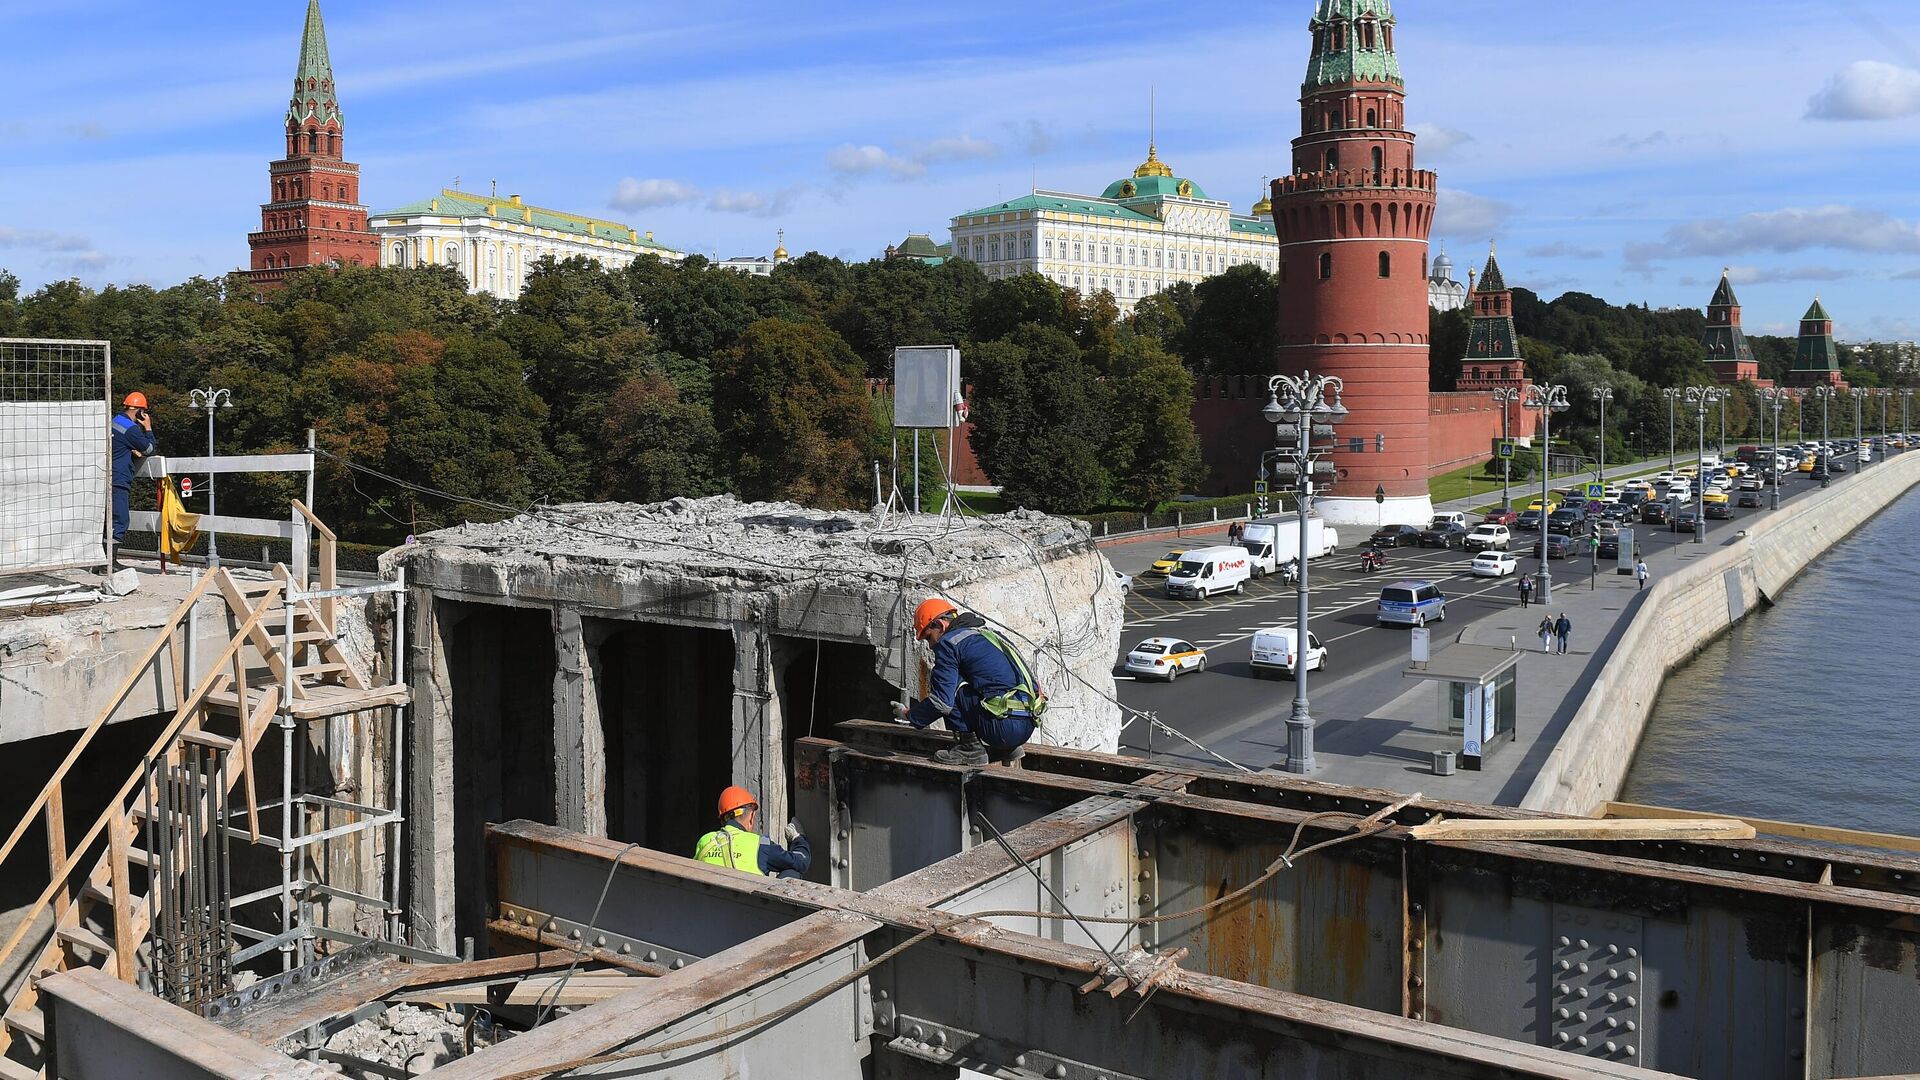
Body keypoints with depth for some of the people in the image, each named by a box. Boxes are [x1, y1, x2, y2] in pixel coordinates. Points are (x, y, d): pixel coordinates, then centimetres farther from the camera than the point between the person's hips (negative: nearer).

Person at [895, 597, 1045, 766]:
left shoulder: (949, 643, -3)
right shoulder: (987, 634, 23)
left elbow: (941, 703, -9)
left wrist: (909, 715, 9)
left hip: (1003, 726, -9)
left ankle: (970, 747, 0)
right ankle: (1006, 748, 17)